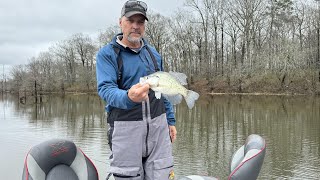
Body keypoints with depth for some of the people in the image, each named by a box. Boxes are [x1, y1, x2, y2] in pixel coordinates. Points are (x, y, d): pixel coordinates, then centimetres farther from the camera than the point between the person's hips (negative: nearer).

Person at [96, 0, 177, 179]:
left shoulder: (153, 53, 12)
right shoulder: (107, 54, -3)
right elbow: (105, 89, -17)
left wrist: (170, 121, 15)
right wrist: (128, 98, -38)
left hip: (158, 124, 4)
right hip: (126, 127, -4)